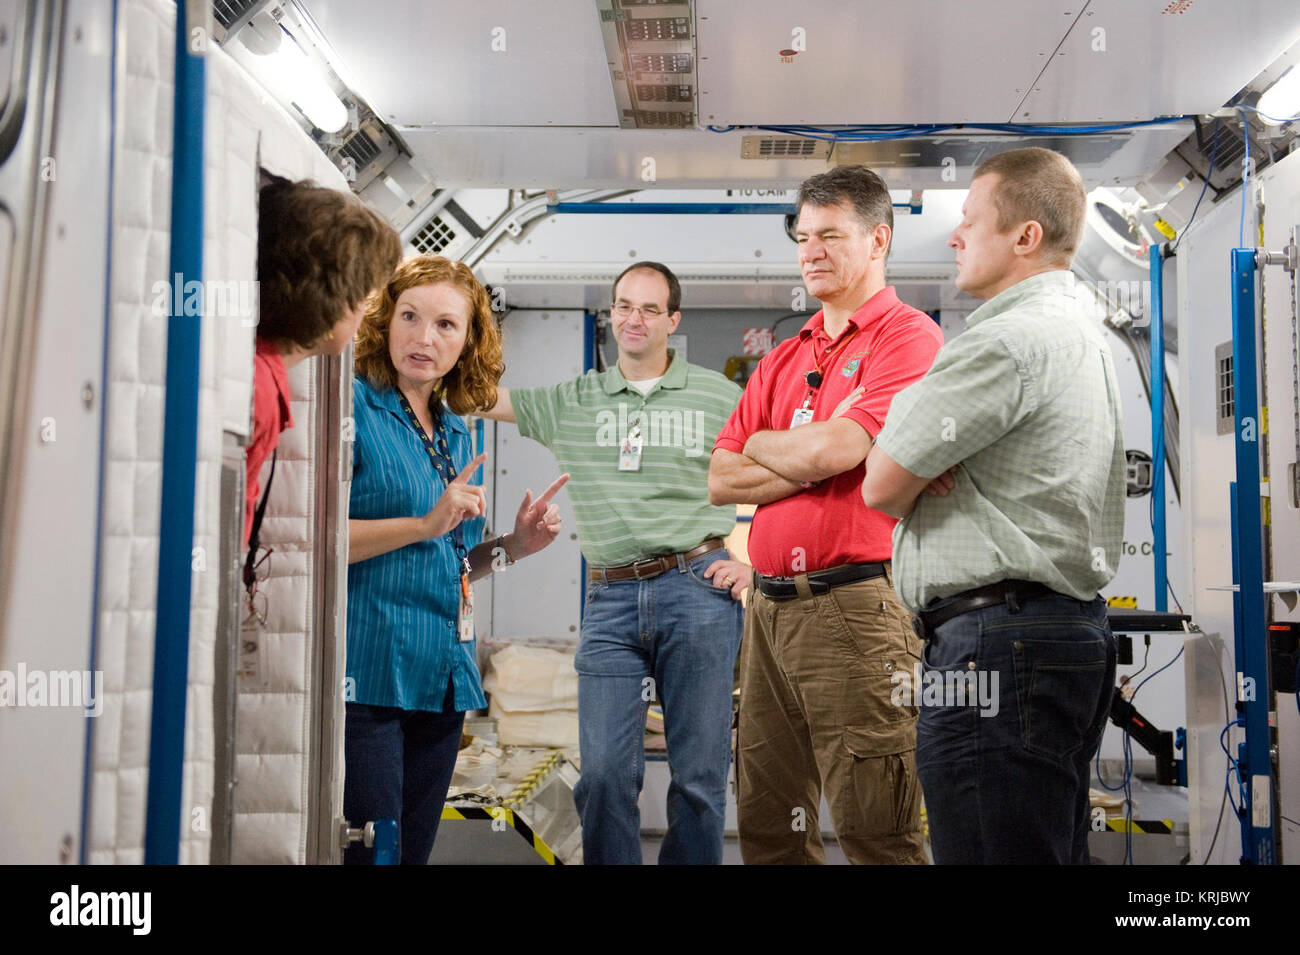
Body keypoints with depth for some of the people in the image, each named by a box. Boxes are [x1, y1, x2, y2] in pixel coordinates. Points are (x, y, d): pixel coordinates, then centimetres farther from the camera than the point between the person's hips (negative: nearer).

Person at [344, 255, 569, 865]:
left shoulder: (457, 434, 16)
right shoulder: (351, 406, -6)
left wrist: (514, 546, 6)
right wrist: (425, 523, -21)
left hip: (441, 678, 7)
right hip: (367, 677, -7)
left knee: (413, 849, 13)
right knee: (368, 853, -5)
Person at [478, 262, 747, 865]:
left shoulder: (718, 396, 8)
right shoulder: (571, 403, 13)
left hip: (696, 591, -1)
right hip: (610, 600, 2)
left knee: (699, 773, 3)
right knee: (605, 773, -2)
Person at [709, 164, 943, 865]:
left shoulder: (908, 337, -4)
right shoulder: (782, 360, 19)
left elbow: (828, 452, -17)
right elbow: (719, 482, 10)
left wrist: (763, 444, 4)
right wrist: (809, 459, -6)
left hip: (855, 605, -7)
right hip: (769, 605, 8)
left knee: (874, 834, -3)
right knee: (765, 824, 13)